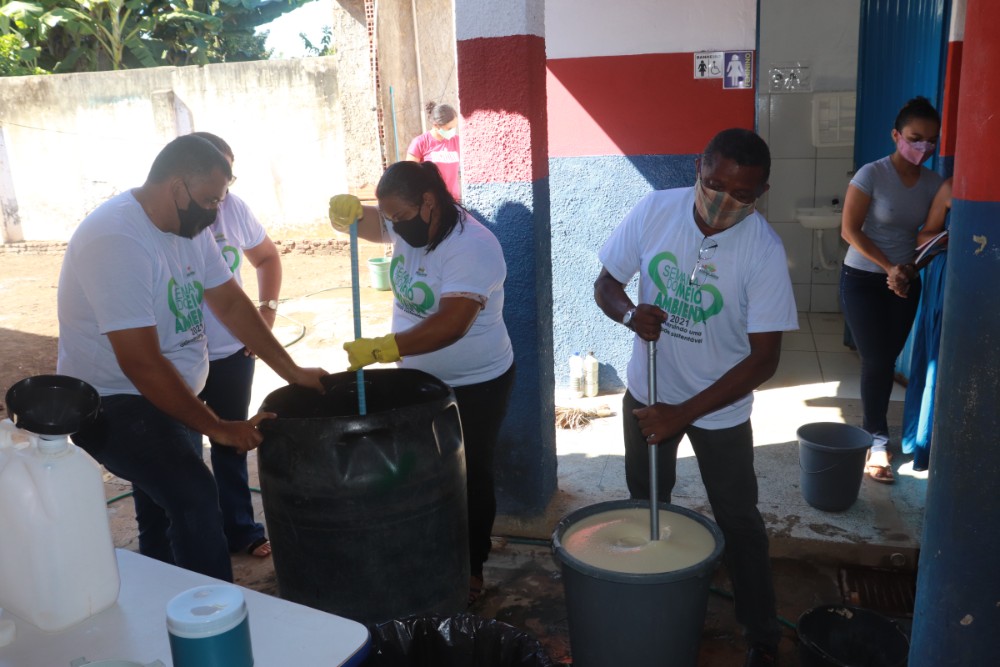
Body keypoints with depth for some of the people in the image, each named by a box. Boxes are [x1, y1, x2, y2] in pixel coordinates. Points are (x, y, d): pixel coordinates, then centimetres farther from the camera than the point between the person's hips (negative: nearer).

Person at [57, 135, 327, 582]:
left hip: (164, 398, 9)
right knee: (196, 499, -24)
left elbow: (230, 304, 6)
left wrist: (293, 372, 0)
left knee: (166, 519, 18)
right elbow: (142, 364, -28)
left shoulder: (189, 227, 1)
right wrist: (217, 428, -22)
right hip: (111, 406, -9)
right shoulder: (117, 241, -26)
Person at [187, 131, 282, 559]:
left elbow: (267, 257, 12)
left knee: (232, 445, 19)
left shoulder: (233, 208, -5)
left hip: (233, 352, 5)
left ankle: (240, 529, 34)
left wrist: (267, 309, 0)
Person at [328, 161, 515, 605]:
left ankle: (471, 568, 26)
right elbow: (368, 223, 11)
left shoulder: (471, 247, -28)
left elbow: (451, 324, -35)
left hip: (475, 385, -8)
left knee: (470, 478, 9)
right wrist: (349, 211, -15)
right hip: (418, 378, 8)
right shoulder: (408, 224, -3)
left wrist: (380, 349, -40)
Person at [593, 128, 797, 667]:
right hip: (648, 392, 3)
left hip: (720, 407, -3)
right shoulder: (653, 210, -16)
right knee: (645, 505, 21)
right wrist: (630, 313, -27)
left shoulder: (764, 251, -23)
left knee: (738, 521, 10)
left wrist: (682, 414, -27)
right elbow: (606, 284, -3)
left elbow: (763, 359, -22)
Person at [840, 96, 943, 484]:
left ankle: (872, 432, 23)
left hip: (905, 283, 4)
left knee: (888, 360, 9)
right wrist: (889, 267, -18)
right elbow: (850, 230, -13)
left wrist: (908, 270, -14)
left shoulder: (934, 183, 1)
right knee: (876, 362, -4)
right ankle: (877, 442, 7)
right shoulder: (871, 175, -13)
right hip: (864, 280, -4)